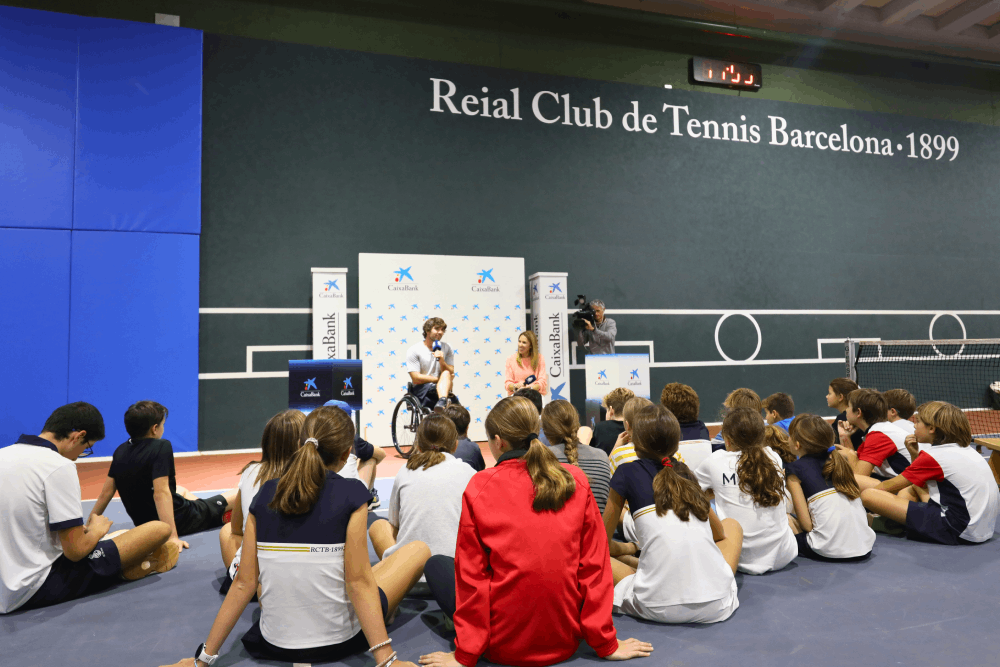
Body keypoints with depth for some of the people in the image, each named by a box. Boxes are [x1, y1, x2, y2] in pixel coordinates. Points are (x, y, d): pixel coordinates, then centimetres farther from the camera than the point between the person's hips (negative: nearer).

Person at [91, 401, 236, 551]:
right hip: (178, 520, -8)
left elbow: (106, 494, 2)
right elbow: (161, 493, -31)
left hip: (142, 522, 8)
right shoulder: (161, 447, -23)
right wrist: (172, 536, -33)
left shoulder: (120, 451, -2)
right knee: (236, 495, 7)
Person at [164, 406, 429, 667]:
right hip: (337, 641, -4)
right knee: (418, 550, 11)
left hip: (275, 644, 5)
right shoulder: (352, 493, -15)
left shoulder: (266, 493, -3)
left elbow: (245, 582, -2)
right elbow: (358, 582, -16)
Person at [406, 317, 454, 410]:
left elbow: (450, 374, 2)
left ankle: (442, 403, -52)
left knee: (446, 373, -31)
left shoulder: (447, 349, 8)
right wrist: (442, 380, -9)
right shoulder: (413, 350, -3)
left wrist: (442, 361, -18)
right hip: (420, 390, -3)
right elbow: (416, 379, -10)